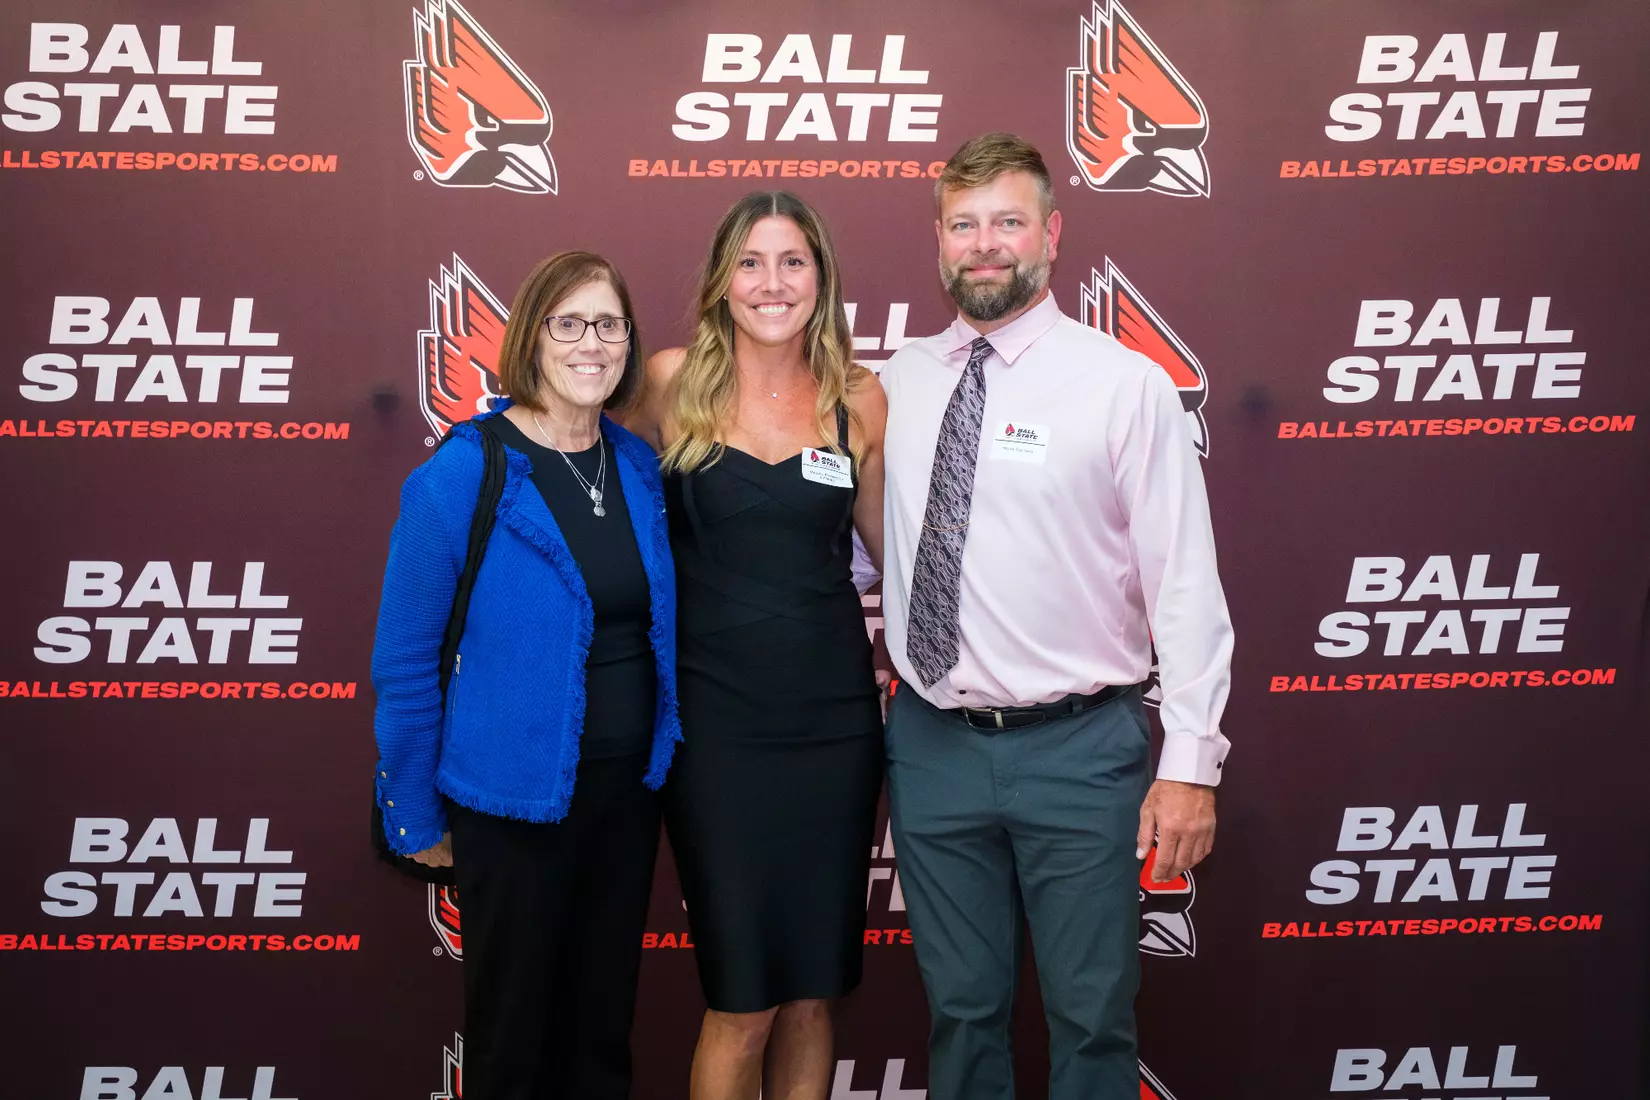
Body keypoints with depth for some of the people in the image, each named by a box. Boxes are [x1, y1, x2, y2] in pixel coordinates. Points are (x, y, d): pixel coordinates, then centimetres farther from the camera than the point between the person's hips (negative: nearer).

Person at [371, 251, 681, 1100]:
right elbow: (405, 660, -10)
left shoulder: (640, 468, 1)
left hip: (629, 791, 5)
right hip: (514, 800, -4)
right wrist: (417, 818, -6)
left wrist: (663, 760, 8)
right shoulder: (459, 477, -14)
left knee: (602, 1028, 19)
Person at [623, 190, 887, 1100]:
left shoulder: (860, 398, 3)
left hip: (833, 715, 2)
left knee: (813, 991, 11)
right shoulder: (671, 381, -3)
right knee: (744, 999, 2)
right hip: (716, 718, -2)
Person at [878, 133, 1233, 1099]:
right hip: (932, 743, 3)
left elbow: (1185, 582, -9)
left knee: (1091, 1015, 8)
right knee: (961, 1011, 16)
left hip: (1079, 748, -3)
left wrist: (1191, 763, -11)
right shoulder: (897, 382, 4)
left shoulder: (1125, 385, -7)